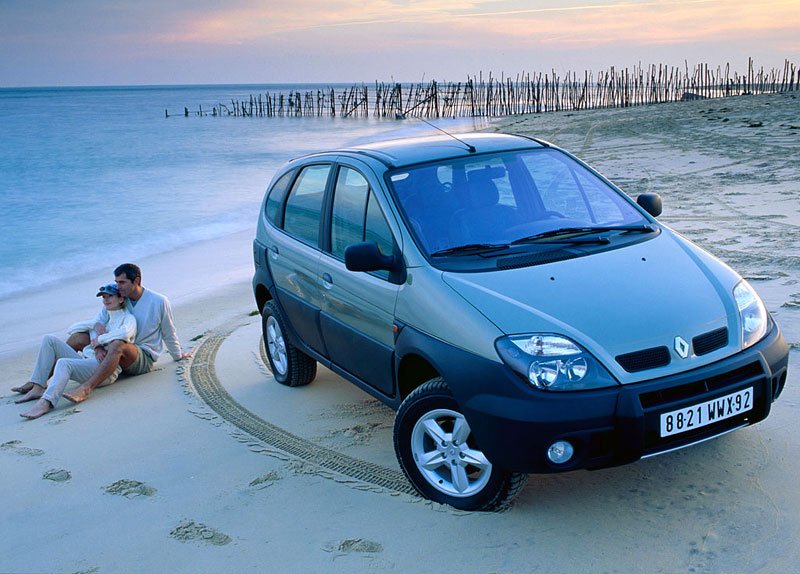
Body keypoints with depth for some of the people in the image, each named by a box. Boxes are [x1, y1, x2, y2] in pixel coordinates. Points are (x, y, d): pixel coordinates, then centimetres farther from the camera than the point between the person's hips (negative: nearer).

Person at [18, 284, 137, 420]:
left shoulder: (128, 318, 4)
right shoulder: (105, 314, 26)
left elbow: (125, 333, -24)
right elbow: (73, 329, 18)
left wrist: (100, 339, -12)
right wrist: (96, 325, 2)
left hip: (106, 369, -8)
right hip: (85, 360, 8)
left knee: (63, 363, -33)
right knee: (49, 340, -1)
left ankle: (46, 402, -52)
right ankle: (37, 387, -12)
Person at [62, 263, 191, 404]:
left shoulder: (159, 302, -5)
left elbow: (169, 334, 8)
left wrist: (178, 356, 21)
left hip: (145, 357, -6)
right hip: (121, 356, 6)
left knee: (117, 345, -38)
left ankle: (85, 389, -50)